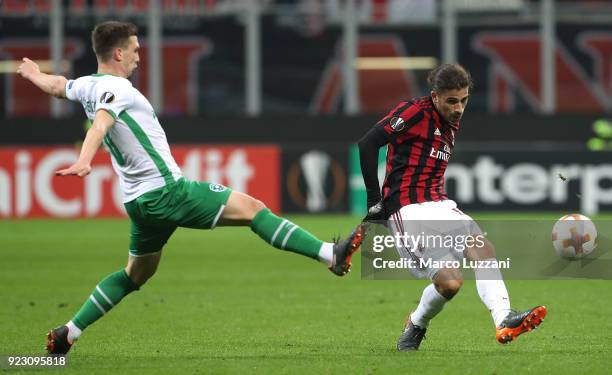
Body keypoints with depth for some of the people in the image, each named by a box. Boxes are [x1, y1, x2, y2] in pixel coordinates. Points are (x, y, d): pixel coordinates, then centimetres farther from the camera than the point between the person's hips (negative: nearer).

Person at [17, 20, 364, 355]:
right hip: (167, 190, -9)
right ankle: (332, 255, -14)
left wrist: (34, 73, 56)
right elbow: (100, 126, -35)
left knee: (135, 275, 22)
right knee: (251, 208, -8)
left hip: (140, 202, 9)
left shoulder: (87, 86, 11)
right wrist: (84, 162, -54)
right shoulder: (114, 89, -15)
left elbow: (56, 85, 32)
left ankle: (68, 332, 17)